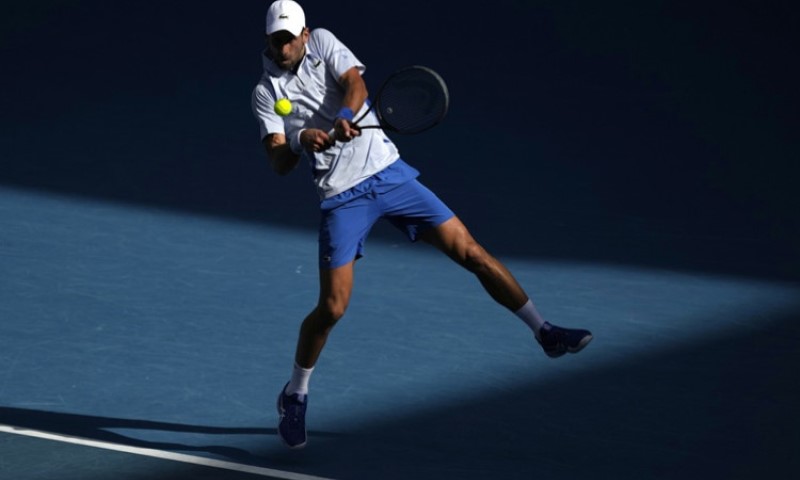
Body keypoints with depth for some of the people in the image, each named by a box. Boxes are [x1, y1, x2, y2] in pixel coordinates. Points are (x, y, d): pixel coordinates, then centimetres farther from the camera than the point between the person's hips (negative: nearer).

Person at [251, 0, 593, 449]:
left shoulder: (323, 42, 3)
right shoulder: (266, 94, 0)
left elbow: (354, 82, -13)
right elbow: (279, 163, -9)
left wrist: (344, 116, -34)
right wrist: (301, 138, -30)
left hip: (389, 172, 2)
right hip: (343, 197, -2)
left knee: (470, 250, -2)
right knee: (332, 306, -8)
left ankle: (544, 332, 8)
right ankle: (295, 395, 14)